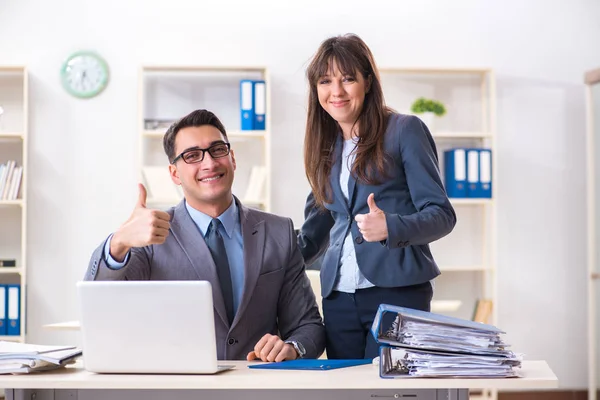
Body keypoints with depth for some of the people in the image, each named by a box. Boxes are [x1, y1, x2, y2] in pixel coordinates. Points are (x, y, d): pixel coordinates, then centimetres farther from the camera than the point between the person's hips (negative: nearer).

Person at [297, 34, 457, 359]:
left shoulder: (405, 130, 0)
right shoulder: (324, 145, 17)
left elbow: (442, 214, -5)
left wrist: (391, 227, -22)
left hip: (397, 291, -5)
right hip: (338, 298, 5)